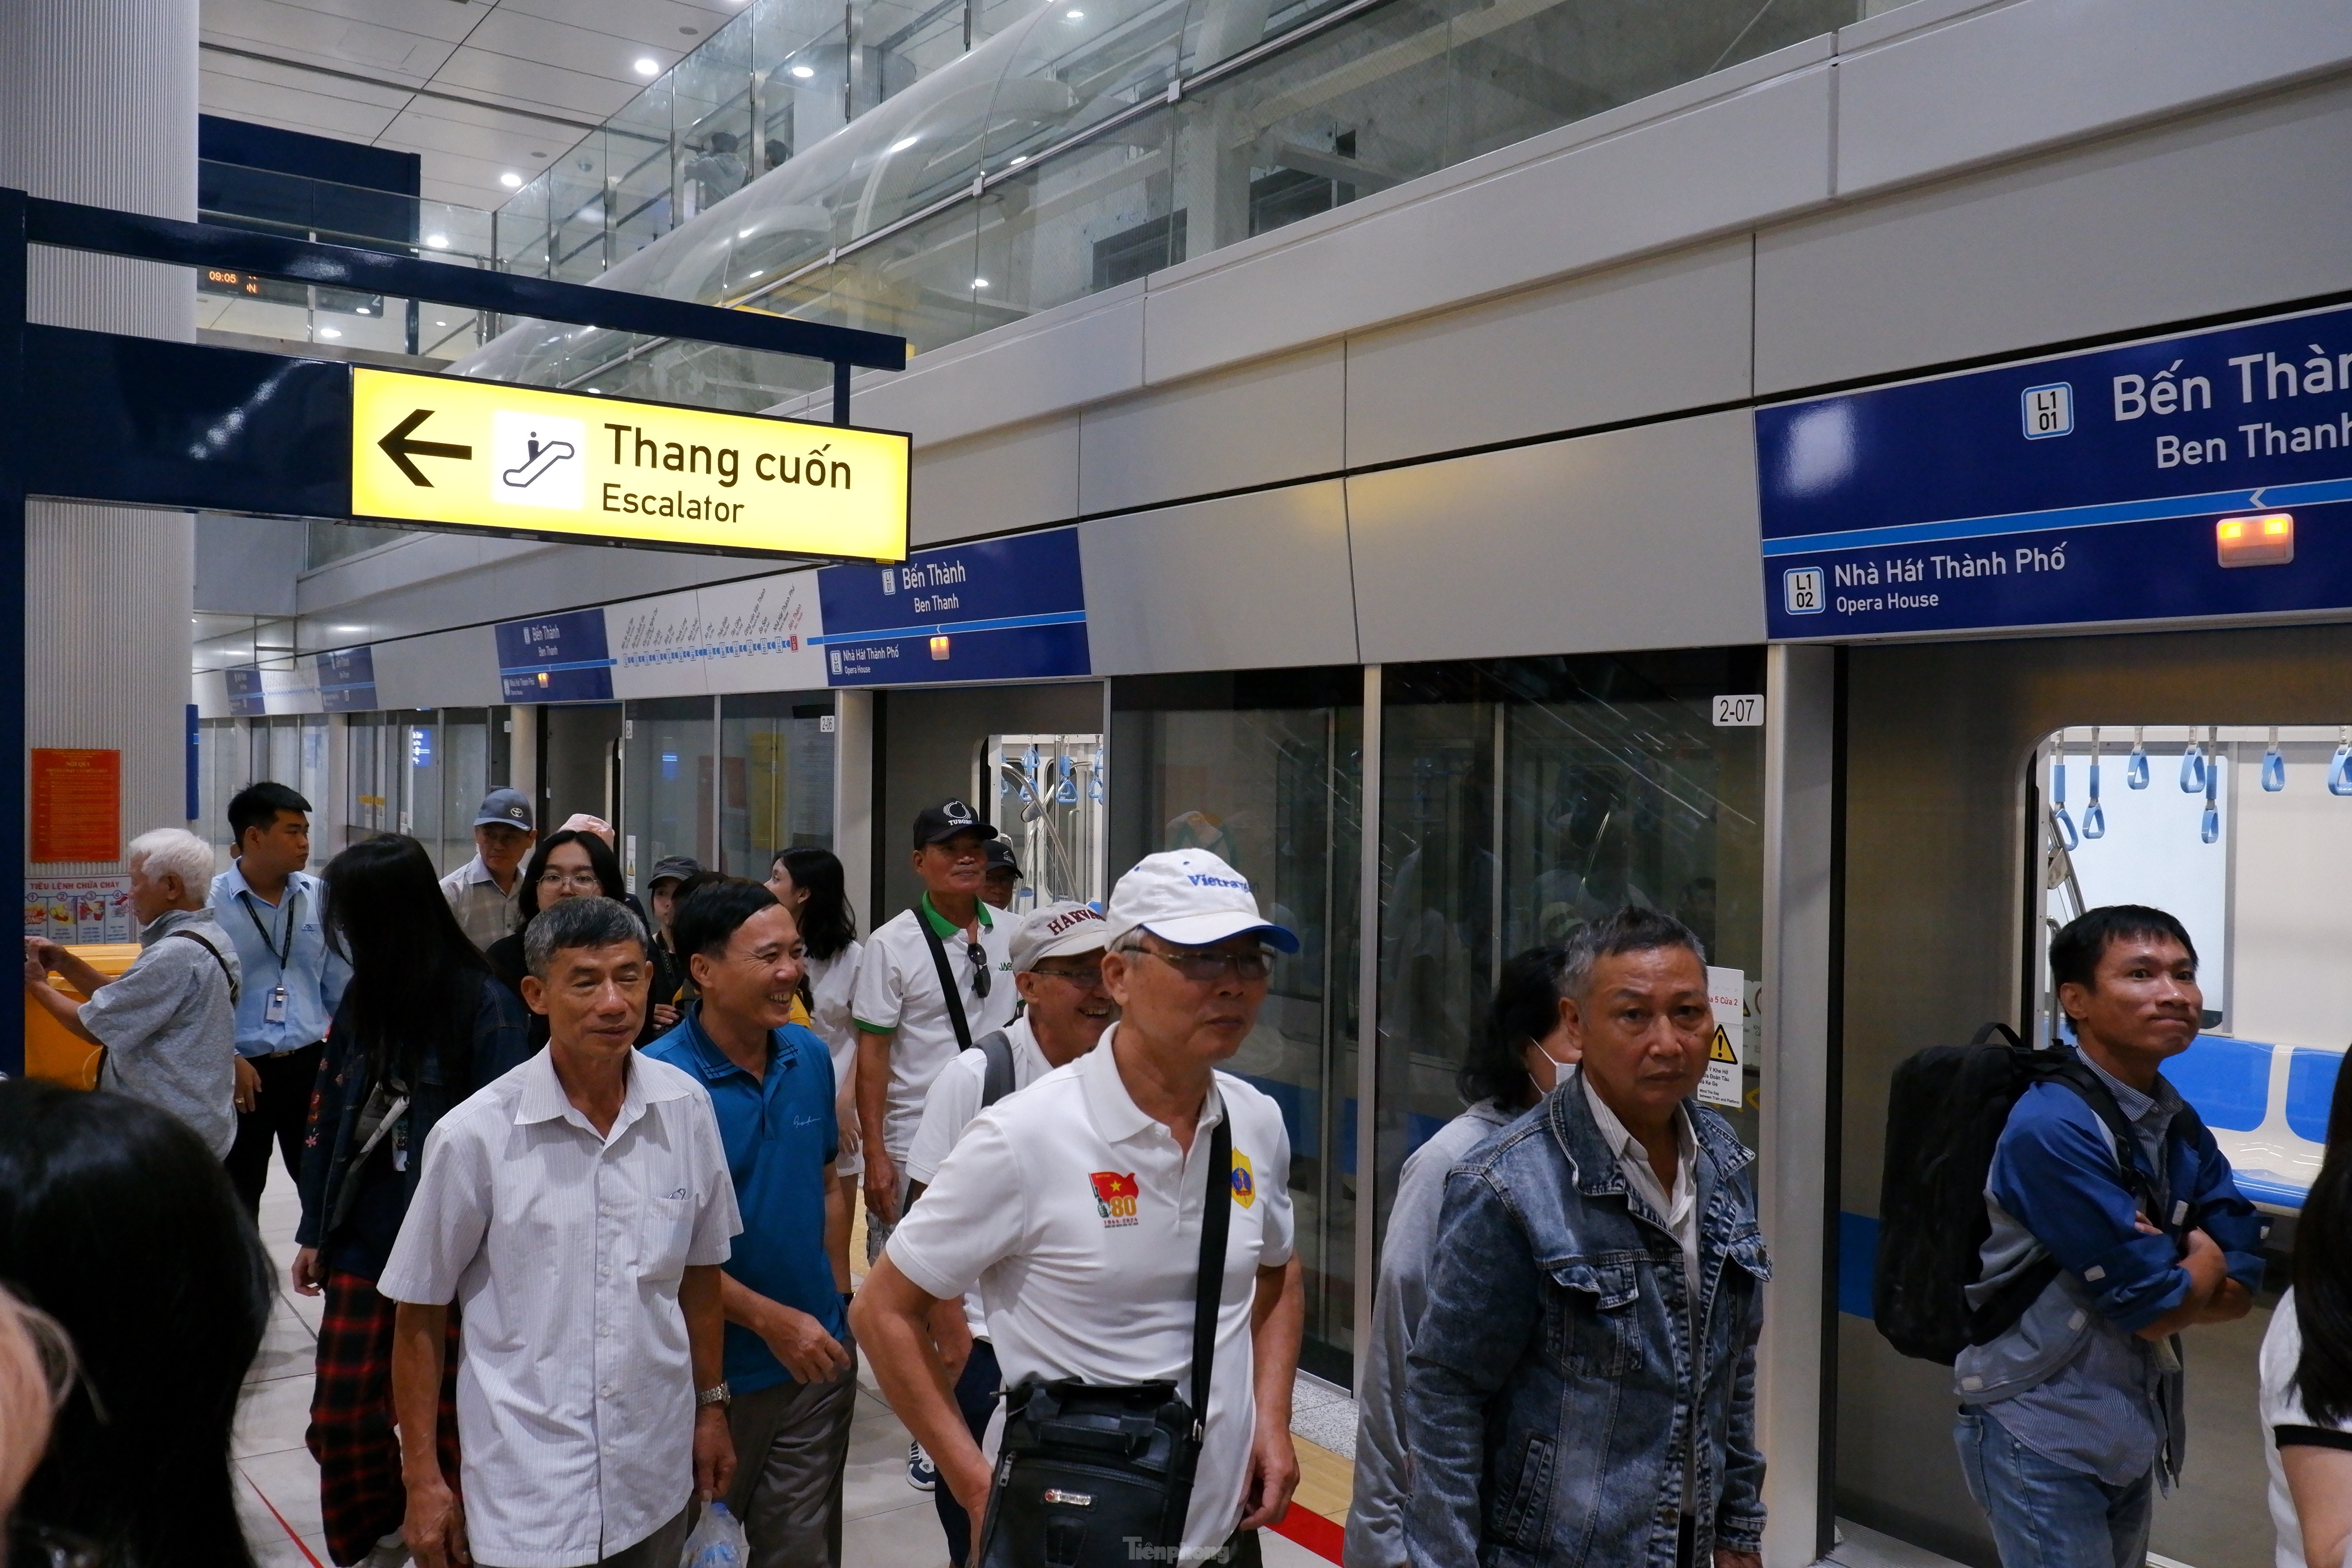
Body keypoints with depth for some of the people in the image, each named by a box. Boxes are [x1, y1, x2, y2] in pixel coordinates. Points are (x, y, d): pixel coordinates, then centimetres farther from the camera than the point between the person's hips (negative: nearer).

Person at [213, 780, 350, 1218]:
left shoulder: (318, 897, 0)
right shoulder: (210, 903, -9)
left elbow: (341, 985, 8)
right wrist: (229, 1060, -13)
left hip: (310, 1065, 2)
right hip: (240, 1069, -2)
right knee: (238, 1196, 14)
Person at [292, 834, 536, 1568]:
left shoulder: (484, 1003, -16)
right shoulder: (363, 996, 4)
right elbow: (329, 1114, 10)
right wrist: (313, 1231, 13)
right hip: (364, 1235, 6)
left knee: (449, 1416, 8)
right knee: (340, 1417, 11)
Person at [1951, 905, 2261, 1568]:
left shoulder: (2179, 1126, 4)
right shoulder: (2053, 1129, -23)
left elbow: (2241, 1289, 1)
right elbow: (2156, 1309, -20)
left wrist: (2165, 1271, -17)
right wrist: (2204, 1260, -1)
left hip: (2133, 1431, 8)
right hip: (2042, 1435, -8)